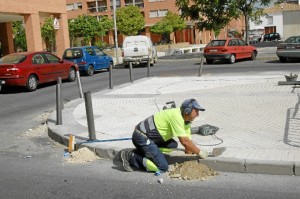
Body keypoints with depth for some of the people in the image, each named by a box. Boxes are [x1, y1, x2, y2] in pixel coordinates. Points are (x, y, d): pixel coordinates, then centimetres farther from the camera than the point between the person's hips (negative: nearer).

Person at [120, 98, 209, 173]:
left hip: (147, 135, 10)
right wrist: (200, 152, -12)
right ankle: (130, 157, -8)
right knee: (163, 168, -11)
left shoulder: (185, 119, 10)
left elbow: (188, 140, 13)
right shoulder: (176, 117, -20)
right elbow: (184, 141, -22)